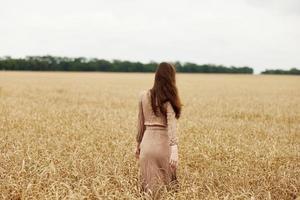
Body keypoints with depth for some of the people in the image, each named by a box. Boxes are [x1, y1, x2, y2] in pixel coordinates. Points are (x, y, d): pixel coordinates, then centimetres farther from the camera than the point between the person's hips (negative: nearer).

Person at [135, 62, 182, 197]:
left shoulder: (143, 95, 4)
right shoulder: (168, 99, -7)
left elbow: (140, 123, 11)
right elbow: (171, 125, -18)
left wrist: (138, 144, 21)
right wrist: (174, 149, -24)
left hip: (147, 144, 3)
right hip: (163, 144, -3)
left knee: (149, 188, 9)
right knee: (168, 187, 7)